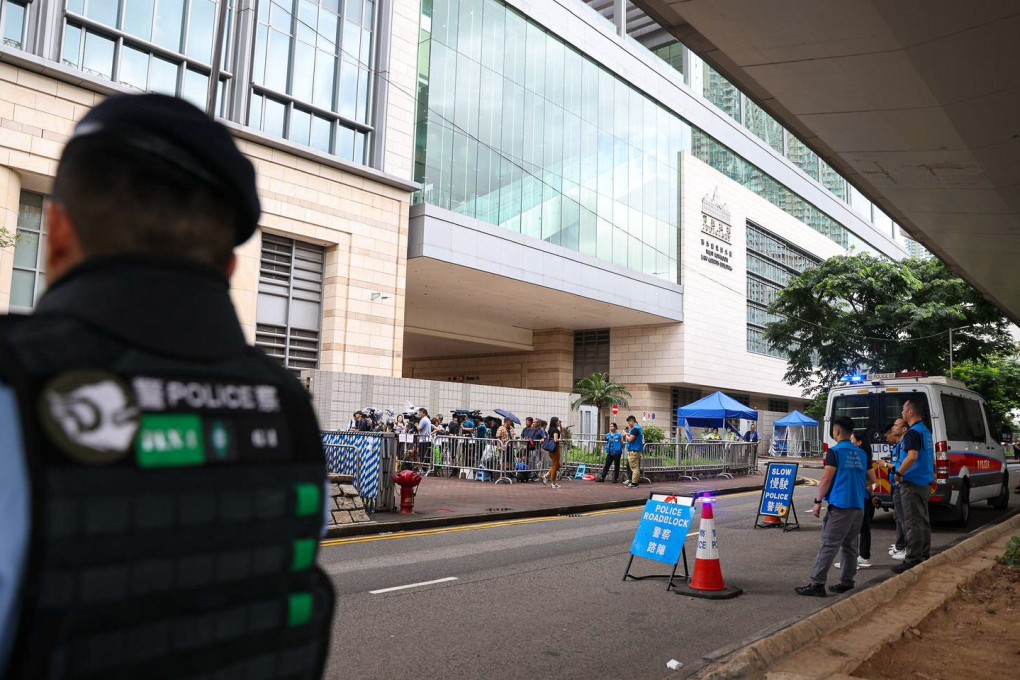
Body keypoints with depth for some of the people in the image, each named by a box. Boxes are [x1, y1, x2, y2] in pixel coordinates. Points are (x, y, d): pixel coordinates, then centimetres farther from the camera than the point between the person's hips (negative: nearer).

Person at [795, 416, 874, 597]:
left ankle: (817, 584, -9)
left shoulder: (835, 452, -8)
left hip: (840, 506, -7)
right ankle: (847, 582, 16)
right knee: (850, 546, 13)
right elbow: (871, 480, 17)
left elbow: (826, 479, -11)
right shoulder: (861, 454, 12)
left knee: (828, 546, -8)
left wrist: (818, 501, -5)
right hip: (858, 507, 7)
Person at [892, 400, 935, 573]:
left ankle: (913, 560, -5)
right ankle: (924, 556, 22)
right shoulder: (926, 431, 14)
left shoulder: (913, 432, -16)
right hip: (925, 482, 10)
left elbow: (912, 457, -28)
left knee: (912, 523, -7)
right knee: (923, 521, 15)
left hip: (912, 483, -10)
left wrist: (899, 473, -18)